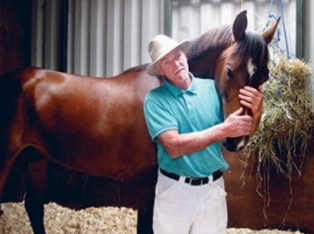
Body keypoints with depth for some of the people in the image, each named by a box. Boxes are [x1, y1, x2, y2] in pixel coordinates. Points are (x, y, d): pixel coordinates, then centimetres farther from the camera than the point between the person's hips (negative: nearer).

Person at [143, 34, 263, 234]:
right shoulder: (155, 99, -10)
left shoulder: (213, 88, -2)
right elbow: (174, 146, -22)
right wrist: (223, 130, -25)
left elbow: (246, 131, 1)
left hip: (213, 188, 2)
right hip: (174, 190, -2)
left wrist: (256, 111, -22)